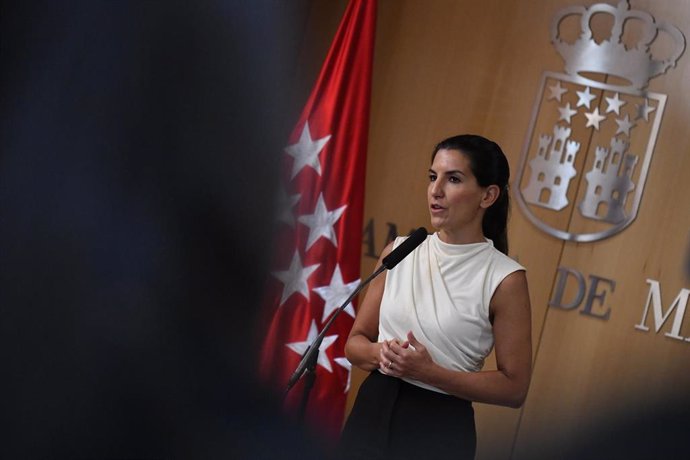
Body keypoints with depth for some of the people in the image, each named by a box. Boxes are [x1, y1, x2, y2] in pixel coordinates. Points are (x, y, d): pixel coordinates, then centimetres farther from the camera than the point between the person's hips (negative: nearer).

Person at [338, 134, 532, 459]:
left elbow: (514, 387, -11)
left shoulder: (504, 279, -12)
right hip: (371, 413, 4)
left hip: (439, 427, -4)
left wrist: (428, 372, -21)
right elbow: (356, 341, 7)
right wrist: (381, 353, -15)